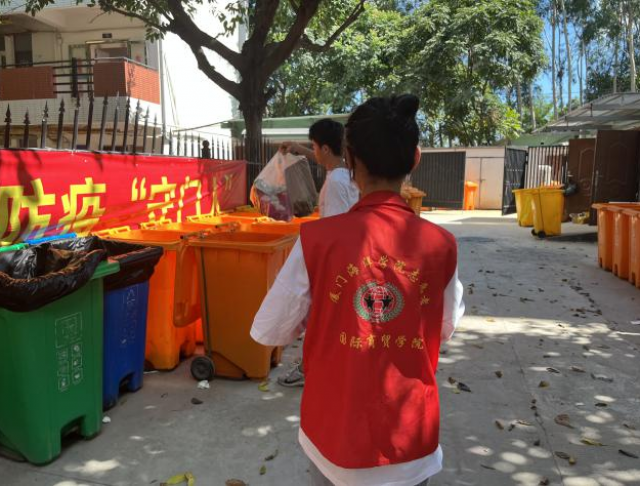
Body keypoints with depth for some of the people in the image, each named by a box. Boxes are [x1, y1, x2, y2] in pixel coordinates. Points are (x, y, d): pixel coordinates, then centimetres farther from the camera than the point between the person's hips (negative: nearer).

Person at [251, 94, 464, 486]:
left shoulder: (318, 240, -18)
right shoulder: (440, 245, -13)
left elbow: (269, 332, -9)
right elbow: (445, 330, 3)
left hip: (336, 435, 0)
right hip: (412, 441, 1)